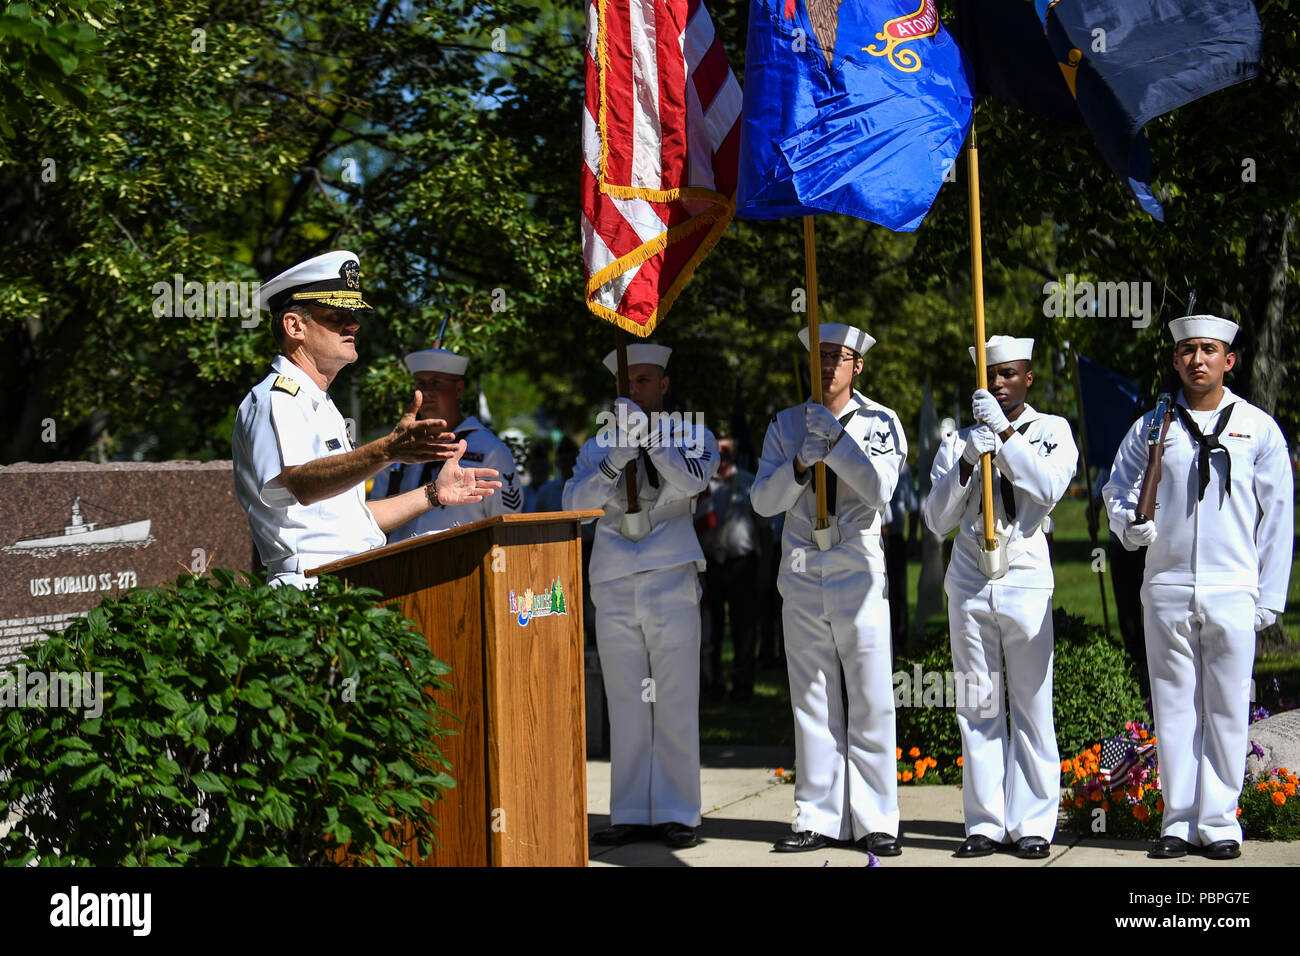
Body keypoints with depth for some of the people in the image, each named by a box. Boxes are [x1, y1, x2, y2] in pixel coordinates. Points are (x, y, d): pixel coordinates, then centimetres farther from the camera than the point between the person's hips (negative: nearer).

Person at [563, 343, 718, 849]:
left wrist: (648, 433, -22)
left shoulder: (692, 436, 8)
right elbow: (574, 502, -2)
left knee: (675, 703, -5)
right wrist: (614, 462, -18)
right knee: (626, 706, 2)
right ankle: (631, 813, 6)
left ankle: (677, 814, -2)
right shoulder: (598, 445, 14)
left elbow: (693, 480, -14)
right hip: (613, 582, 3)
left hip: (671, 579, -3)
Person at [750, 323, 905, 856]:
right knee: (812, 701, 6)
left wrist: (836, 441, -22)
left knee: (870, 701, -2)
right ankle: (818, 818, 11)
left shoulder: (880, 422, 1)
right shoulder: (786, 425, 8)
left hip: (858, 570, -2)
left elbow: (879, 491, -14)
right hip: (802, 572, 3)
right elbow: (763, 501, 1)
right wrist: (801, 463, -16)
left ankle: (874, 822, 4)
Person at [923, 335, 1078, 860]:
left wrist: (1004, 433, -16)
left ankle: (1032, 824, 3)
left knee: (1031, 705, -2)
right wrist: (967, 463, -10)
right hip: (970, 582, 2)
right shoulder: (959, 441, 11)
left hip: (1026, 581, -2)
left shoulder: (1052, 431, 6)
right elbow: (937, 519, 3)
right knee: (977, 707, 2)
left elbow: (1050, 488, -13)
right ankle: (985, 823, 7)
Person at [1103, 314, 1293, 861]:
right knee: (1173, 708, 3)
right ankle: (1178, 822, 10)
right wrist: (1128, 525, -7)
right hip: (1166, 590, 1)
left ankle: (1218, 823, 6)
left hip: (1232, 592, -1)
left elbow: (1276, 517, 6)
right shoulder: (1151, 427, 9)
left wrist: (1269, 598, 1)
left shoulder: (1258, 429, 6)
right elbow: (1117, 489, 16)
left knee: (1227, 711, -1)